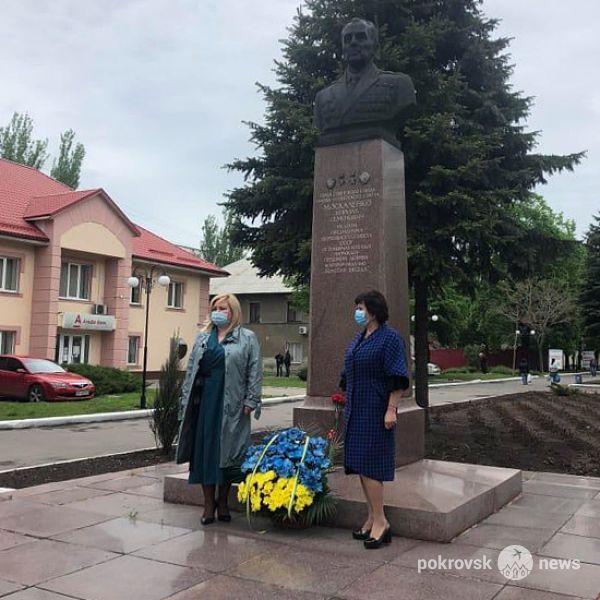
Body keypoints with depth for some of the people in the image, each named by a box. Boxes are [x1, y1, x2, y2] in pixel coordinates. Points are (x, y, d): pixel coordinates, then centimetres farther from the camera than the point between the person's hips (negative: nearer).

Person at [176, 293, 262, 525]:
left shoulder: (247, 338, 3)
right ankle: (209, 503, 16)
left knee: (227, 452, 4)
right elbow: (191, 369, 13)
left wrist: (250, 401, -9)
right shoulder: (202, 338, 14)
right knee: (204, 450, 4)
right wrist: (186, 400, 7)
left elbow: (255, 372, -2)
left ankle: (223, 501, 20)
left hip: (231, 405, -3)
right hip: (205, 401, 3)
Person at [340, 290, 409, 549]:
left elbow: (397, 379, -14)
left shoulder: (390, 338, -9)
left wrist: (391, 410, -19)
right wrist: (348, 406, 20)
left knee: (369, 466, -9)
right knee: (360, 465, 10)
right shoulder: (358, 339, 14)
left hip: (375, 412, -8)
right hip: (356, 412, 8)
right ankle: (372, 518, 19)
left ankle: (381, 522, 1)